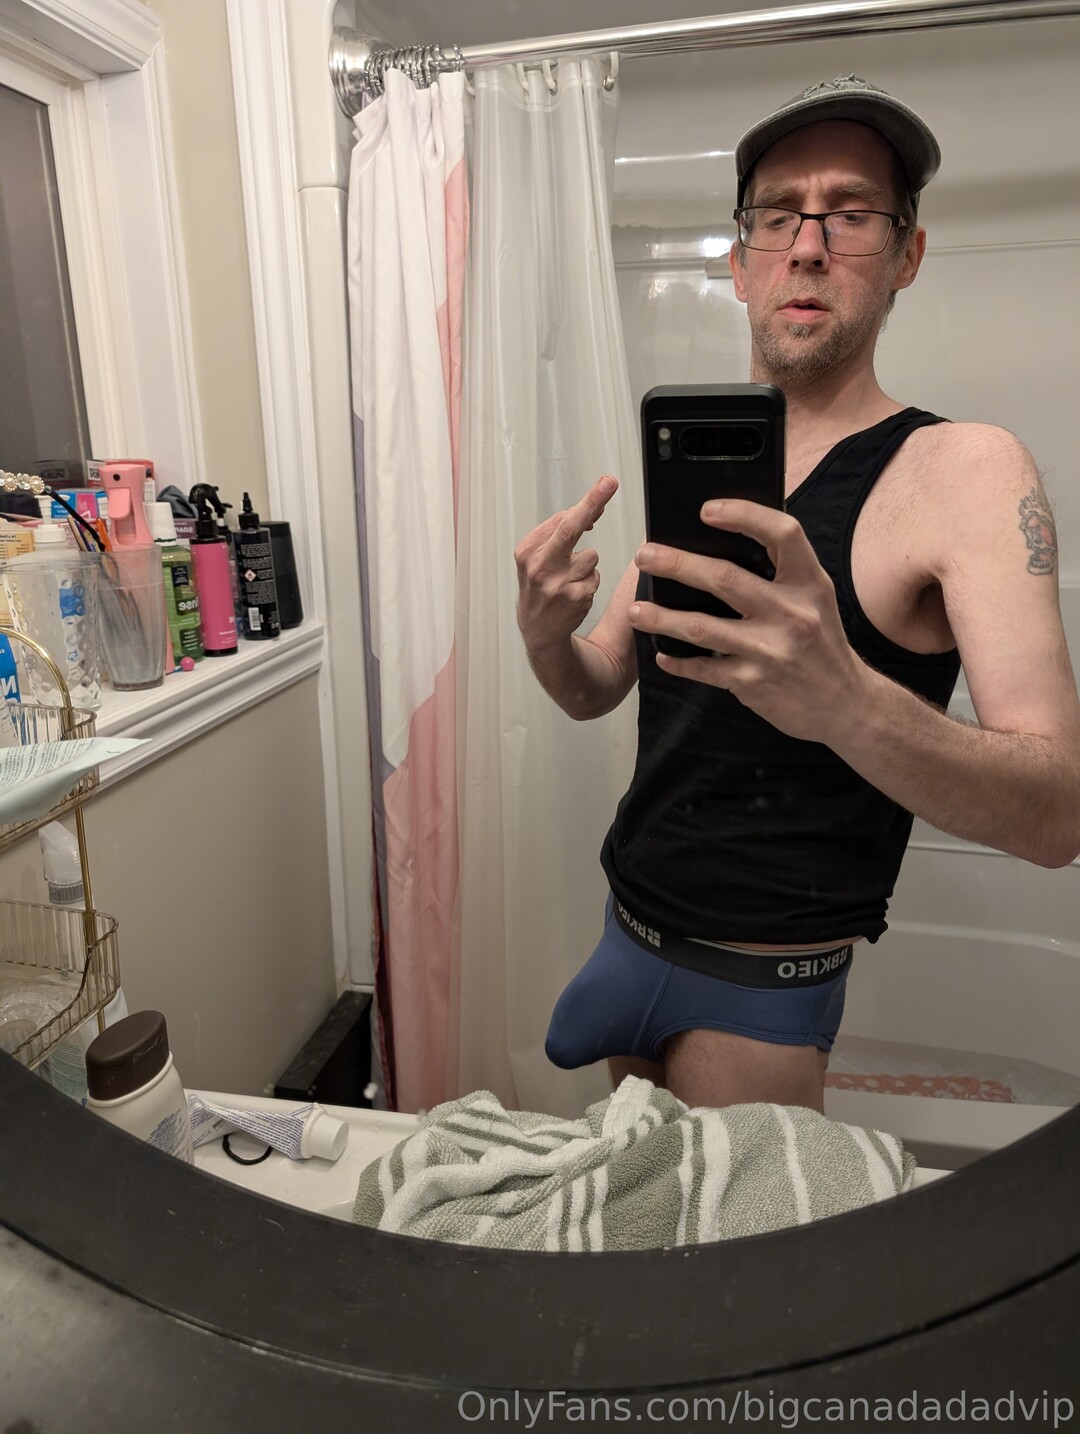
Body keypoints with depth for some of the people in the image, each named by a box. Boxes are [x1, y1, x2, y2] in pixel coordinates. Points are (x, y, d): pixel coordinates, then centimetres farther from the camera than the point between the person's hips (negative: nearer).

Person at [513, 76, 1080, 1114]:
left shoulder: (965, 470, -16)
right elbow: (597, 692, 4)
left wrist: (845, 699, -44)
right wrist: (546, 637, -19)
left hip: (759, 987, -5)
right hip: (629, 929, 6)